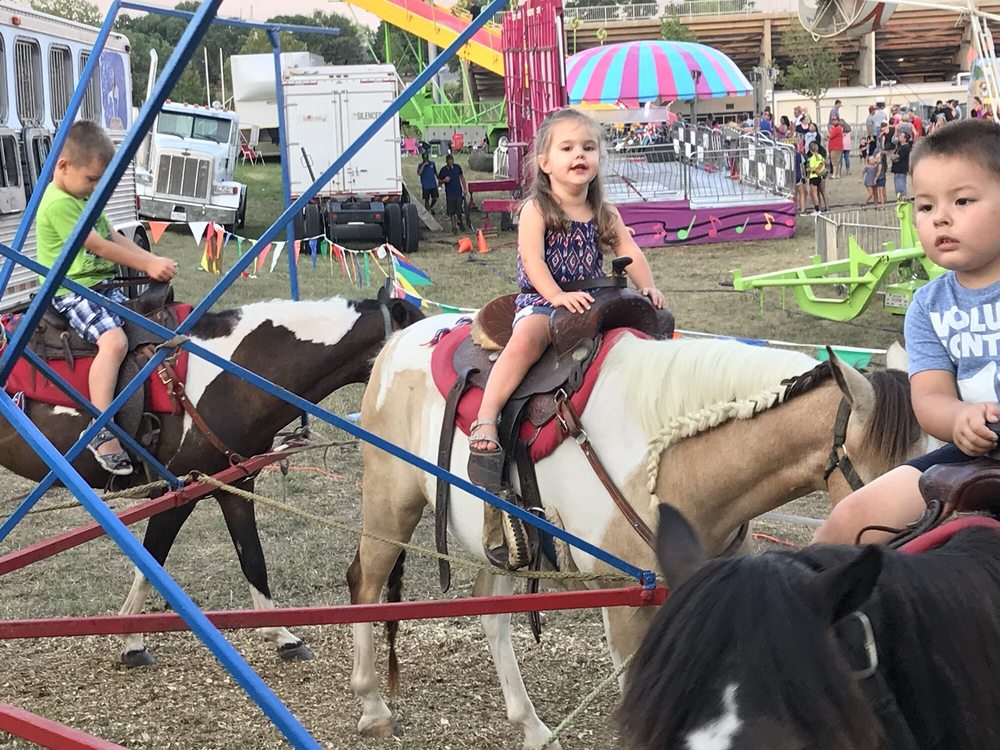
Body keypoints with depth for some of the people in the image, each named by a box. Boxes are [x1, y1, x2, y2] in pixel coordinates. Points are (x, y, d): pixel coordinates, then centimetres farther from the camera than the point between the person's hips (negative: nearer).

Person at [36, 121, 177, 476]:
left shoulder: (85, 198, 16)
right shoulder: (58, 203, -16)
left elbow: (115, 237, 16)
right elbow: (99, 245, -18)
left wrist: (153, 260, 1)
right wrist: (148, 265, -14)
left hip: (102, 285, 10)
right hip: (73, 291, -10)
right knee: (114, 340, -31)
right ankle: (101, 432, -32)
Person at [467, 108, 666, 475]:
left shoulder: (605, 214, 13)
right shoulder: (536, 210, -3)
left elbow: (629, 251, 6)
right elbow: (532, 259, -15)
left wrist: (647, 287, -13)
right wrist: (557, 295, -29)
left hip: (592, 301, 6)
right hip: (540, 298, -6)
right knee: (527, 339, -35)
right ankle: (485, 421, -40)